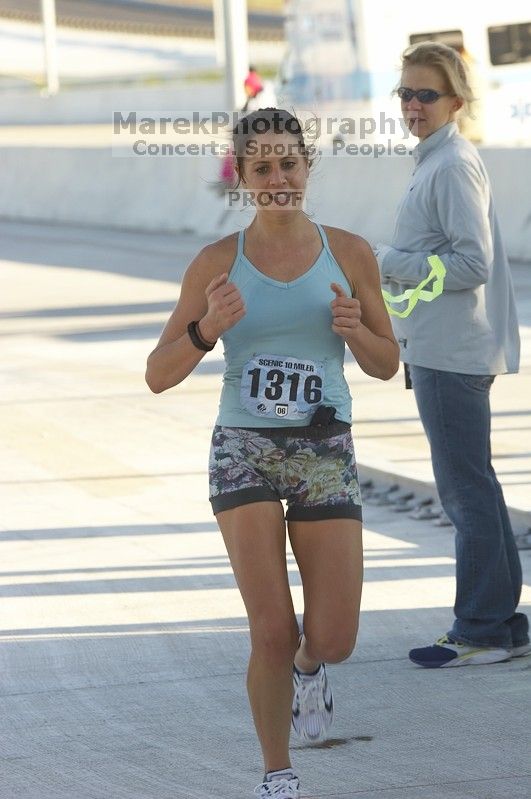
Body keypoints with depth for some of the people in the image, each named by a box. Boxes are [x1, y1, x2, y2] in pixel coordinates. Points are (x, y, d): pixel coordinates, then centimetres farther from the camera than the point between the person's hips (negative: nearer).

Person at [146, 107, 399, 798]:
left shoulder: (348, 253, 1)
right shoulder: (218, 263, -2)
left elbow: (387, 365, 9)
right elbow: (159, 375, 0)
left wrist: (354, 329, -12)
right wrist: (207, 329, -19)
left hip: (326, 455, 1)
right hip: (245, 450, -1)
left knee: (334, 639, -3)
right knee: (272, 632, -10)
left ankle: (308, 666, 35)